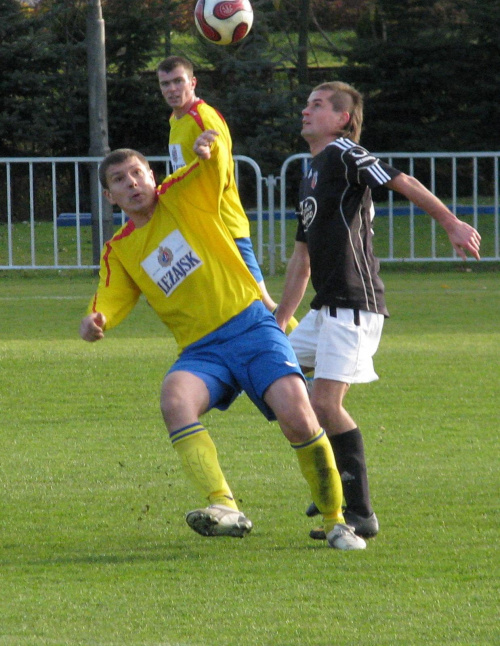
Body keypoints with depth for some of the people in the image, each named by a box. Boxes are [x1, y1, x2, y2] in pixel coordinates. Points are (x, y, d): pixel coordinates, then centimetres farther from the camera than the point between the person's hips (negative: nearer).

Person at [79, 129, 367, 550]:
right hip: (201, 350, 2)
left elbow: (216, 166, -7)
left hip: (251, 325, -2)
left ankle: (335, 522, -5)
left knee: (296, 413, -23)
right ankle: (224, 507, -46)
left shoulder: (181, 196, 7)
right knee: (175, 399, -32)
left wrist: (209, 148, -31)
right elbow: (109, 303, 6)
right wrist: (95, 322, -18)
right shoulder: (119, 251, 15)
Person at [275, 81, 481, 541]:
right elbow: (302, 257, 26)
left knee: (325, 403, -15)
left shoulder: (344, 154, -7)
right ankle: (337, 484, 21)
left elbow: (405, 183, -15)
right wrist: (279, 321, 25)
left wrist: (451, 223, -23)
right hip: (327, 307, 10)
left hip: (354, 305, -10)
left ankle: (360, 513, -9)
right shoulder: (311, 177, 22)